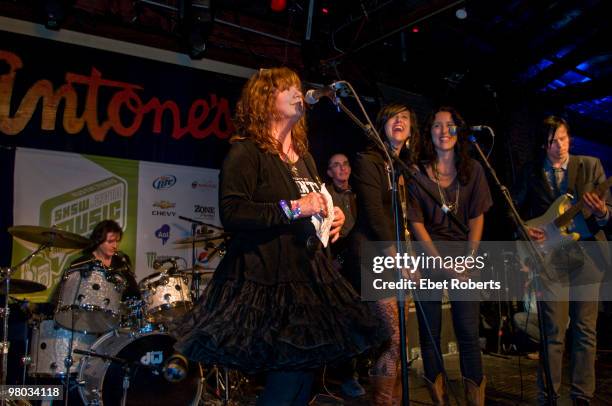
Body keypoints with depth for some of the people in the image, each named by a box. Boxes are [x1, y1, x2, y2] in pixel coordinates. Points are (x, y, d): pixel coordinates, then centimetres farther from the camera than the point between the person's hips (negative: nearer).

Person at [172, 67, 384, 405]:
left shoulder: (304, 157, 18)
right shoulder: (246, 151, -7)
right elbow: (231, 213, -20)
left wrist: (331, 216, 7)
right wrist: (293, 208, -21)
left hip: (308, 275, 8)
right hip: (268, 280, -8)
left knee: (304, 371, 11)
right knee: (290, 376, -8)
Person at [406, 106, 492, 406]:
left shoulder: (472, 170, 5)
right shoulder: (417, 172, -1)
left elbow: (476, 218, 3)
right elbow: (416, 222, -3)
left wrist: (468, 261, -7)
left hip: (464, 258, 1)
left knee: (468, 333, -3)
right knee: (429, 334, 3)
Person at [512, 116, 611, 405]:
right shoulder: (530, 173, 6)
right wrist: (524, 230, -7)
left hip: (587, 253, 1)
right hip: (549, 255, -1)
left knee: (585, 329, 6)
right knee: (554, 332, -1)